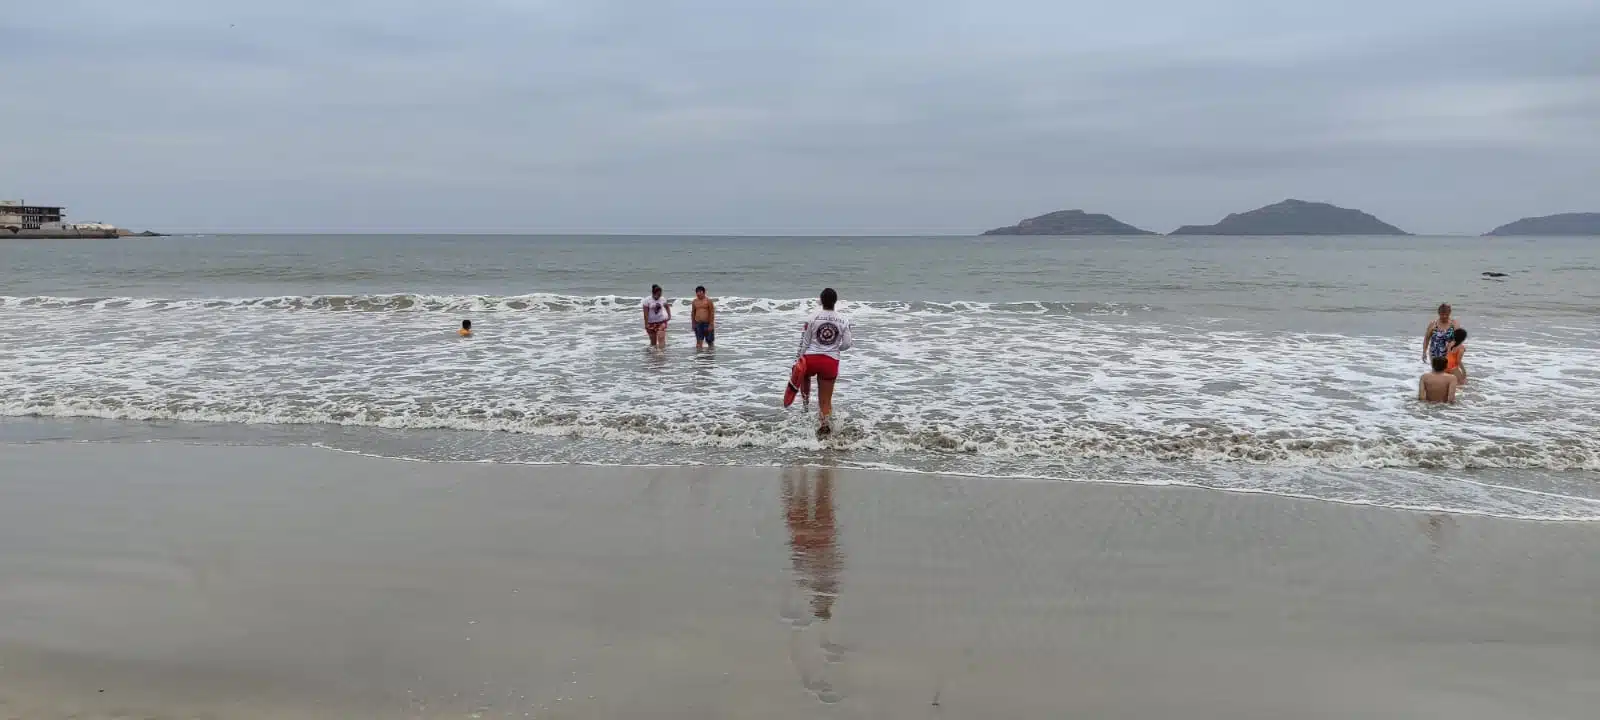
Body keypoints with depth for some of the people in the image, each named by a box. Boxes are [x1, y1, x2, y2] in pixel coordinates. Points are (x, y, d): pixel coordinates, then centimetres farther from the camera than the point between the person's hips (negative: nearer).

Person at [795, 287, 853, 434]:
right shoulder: (844, 320, 0)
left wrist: (799, 360, 7)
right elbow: (847, 344, 1)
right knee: (826, 399, 10)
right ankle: (826, 423, -2)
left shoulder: (812, 318, -5)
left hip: (811, 358, -1)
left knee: (805, 374, 36)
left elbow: (804, 343, -2)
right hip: (831, 362, 1)